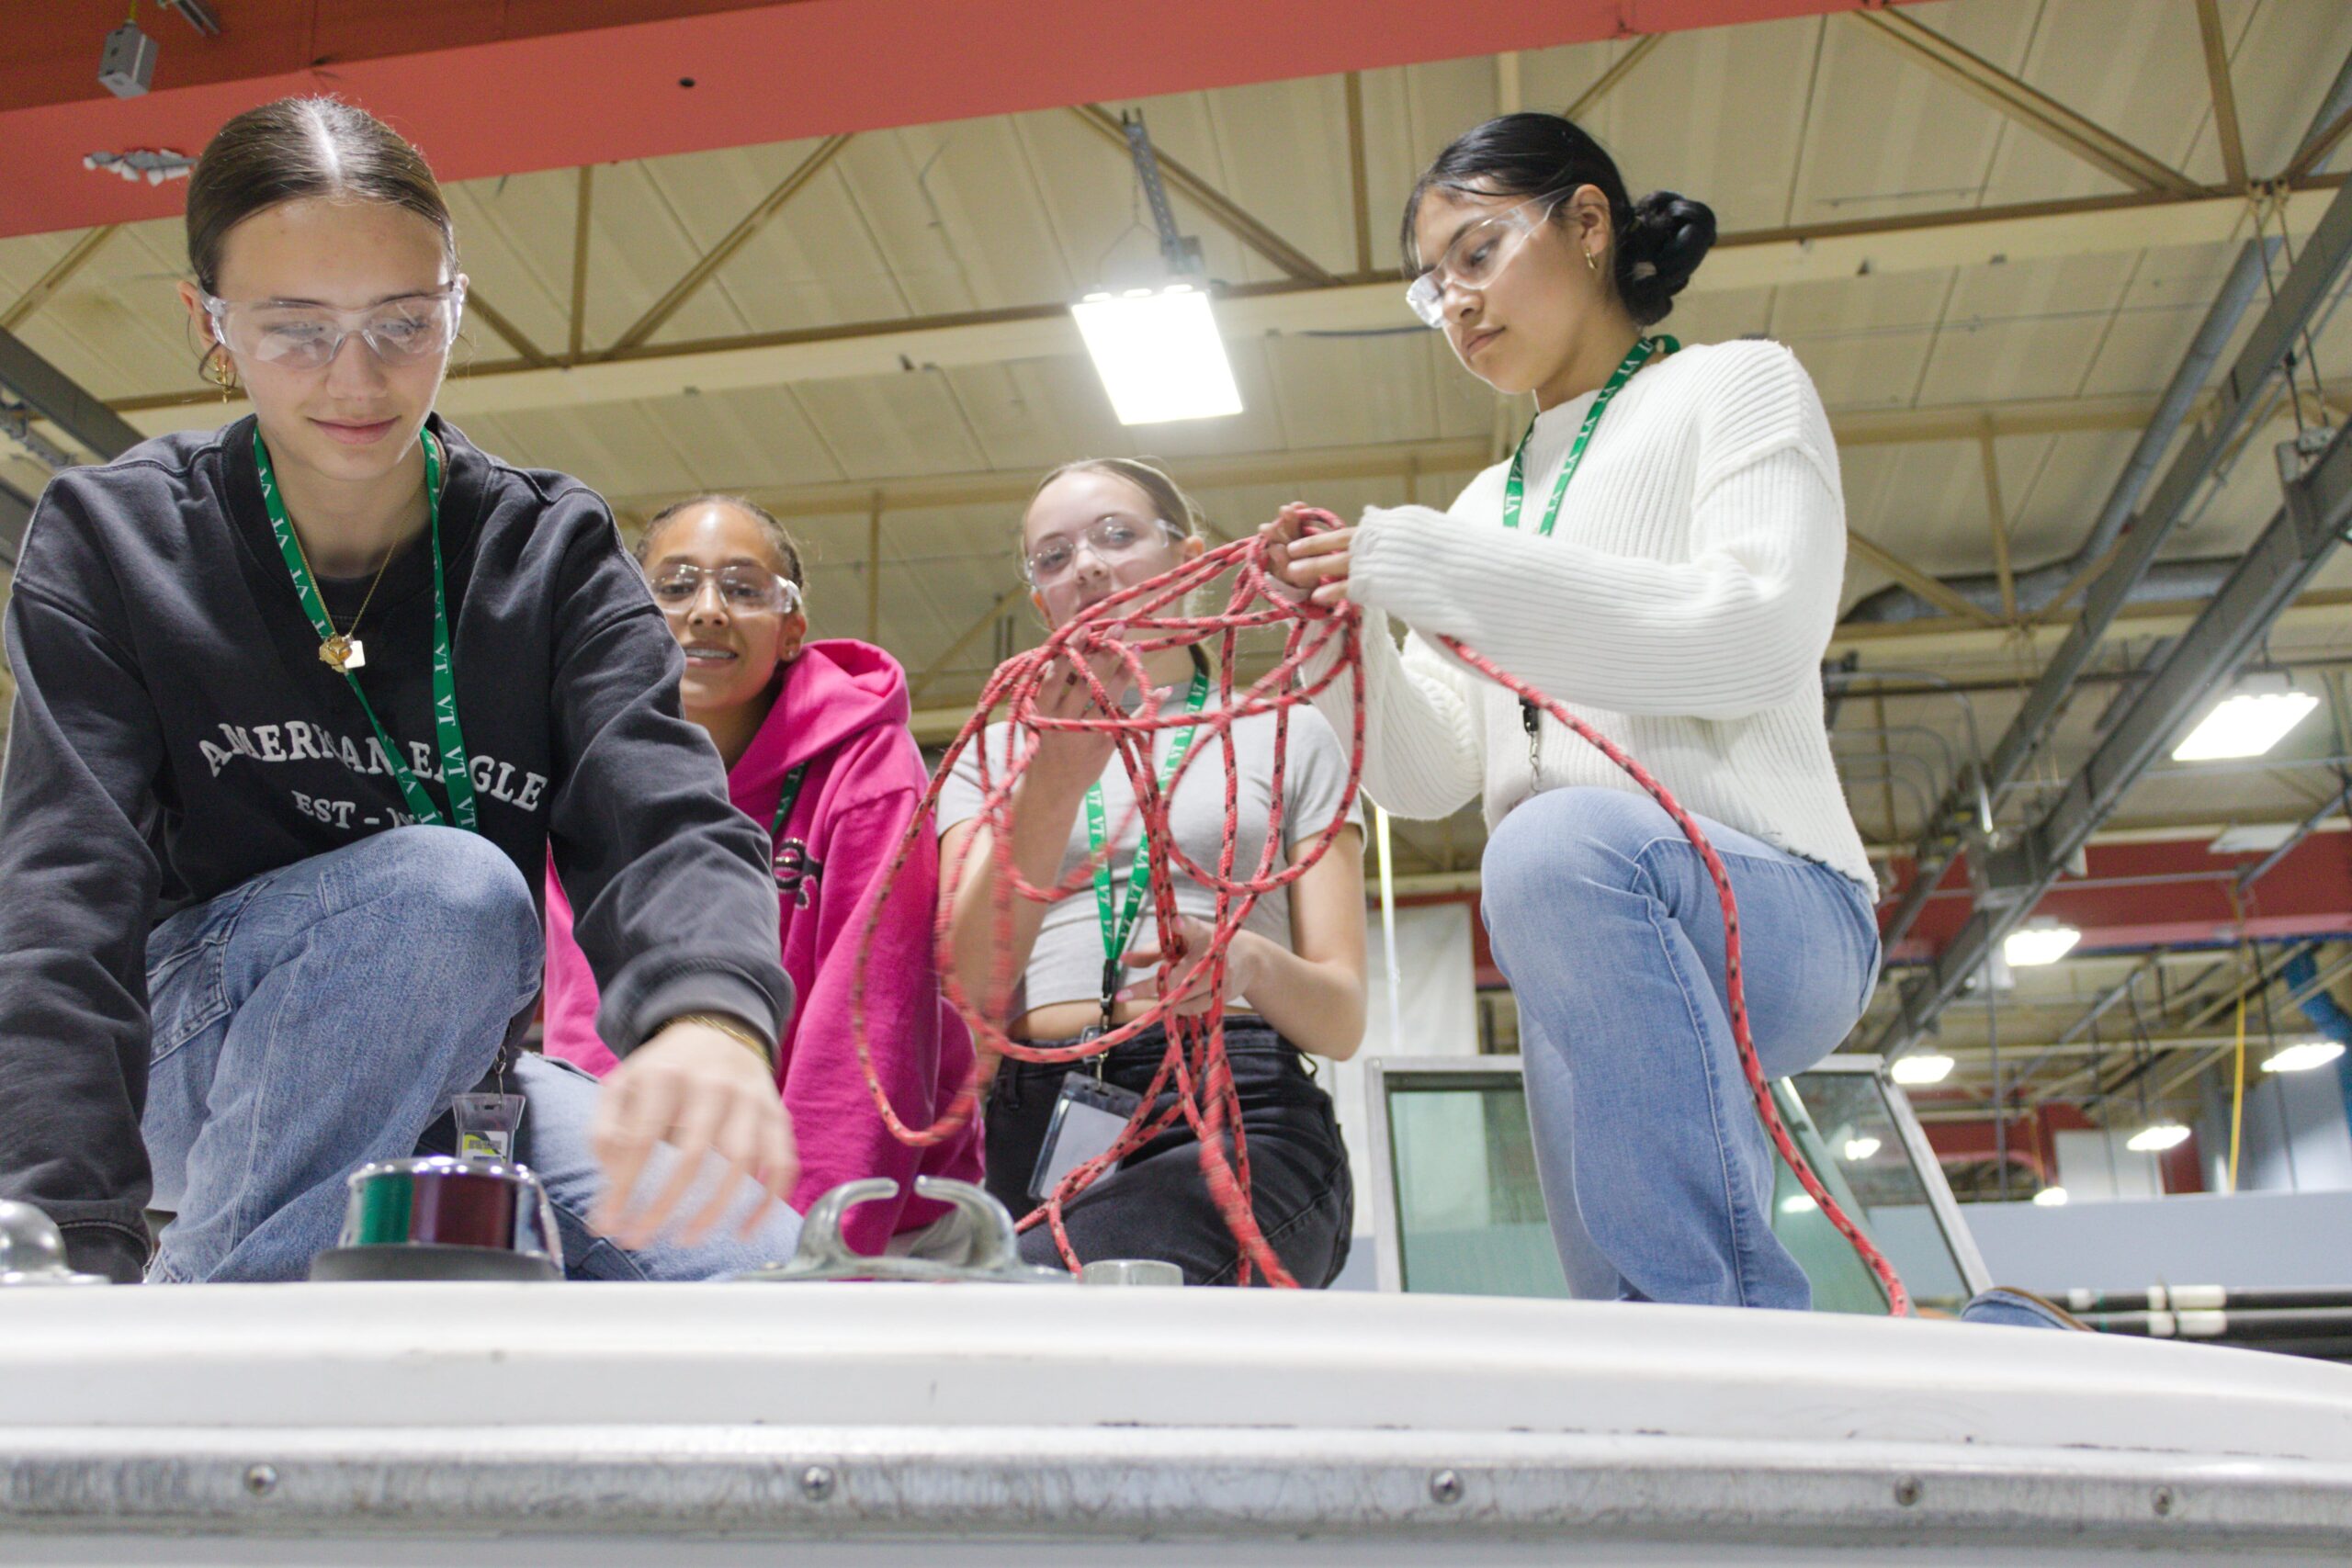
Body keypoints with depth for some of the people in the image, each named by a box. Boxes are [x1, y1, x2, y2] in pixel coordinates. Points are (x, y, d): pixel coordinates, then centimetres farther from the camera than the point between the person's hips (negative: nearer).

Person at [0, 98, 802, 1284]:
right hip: (196, 1055, -2)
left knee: (760, 1271, -21)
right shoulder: (110, 542, -7)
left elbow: (661, 816, -23)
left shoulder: (553, 554, -5)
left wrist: (711, 1023, -47)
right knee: (450, 890, -33)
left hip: (457, 1072, 3)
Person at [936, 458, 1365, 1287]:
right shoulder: (1000, 750, 22)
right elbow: (964, 992, 3)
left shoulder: (1287, 736, 18)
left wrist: (1249, 962, -15)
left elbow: (1342, 1019, 10)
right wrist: (1053, 786, -12)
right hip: (1028, 1119, 2)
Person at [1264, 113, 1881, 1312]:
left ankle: (1739, 1327, -35)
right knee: (1623, 1295, -4)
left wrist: (1430, 568, -15)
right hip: (1603, 953, 6)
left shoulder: (1736, 385, 10)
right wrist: (1343, 626, -6)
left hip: (1774, 909, -6)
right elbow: (1430, 773, 15)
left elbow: (1763, 630, -11)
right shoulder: (1489, 503, 26)